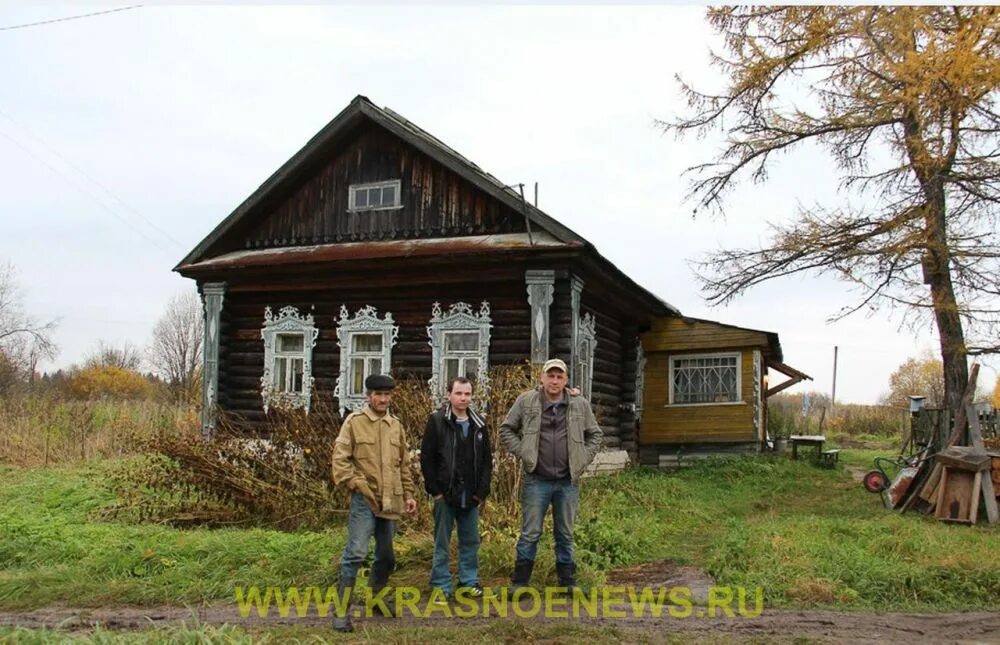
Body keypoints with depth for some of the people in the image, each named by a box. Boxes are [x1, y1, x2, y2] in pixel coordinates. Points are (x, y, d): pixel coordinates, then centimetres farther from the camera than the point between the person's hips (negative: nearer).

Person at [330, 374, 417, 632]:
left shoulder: (396, 425, 12)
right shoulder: (354, 421, -4)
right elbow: (340, 459, -7)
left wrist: (408, 494, 15)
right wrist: (356, 483, -15)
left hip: (390, 501, 6)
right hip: (365, 499, -6)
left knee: (386, 556, 15)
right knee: (356, 553, -13)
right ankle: (342, 611, -5)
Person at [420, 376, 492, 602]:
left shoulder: (479, 425, 8)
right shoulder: (437, 421, -4)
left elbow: (486, 460, 11)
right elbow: (426, 458, -5)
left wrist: (482, 490, 3)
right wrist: (435, 489, -9)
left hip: (471, 496, 4)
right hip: (445, 494, -4)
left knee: (470, 541, 11)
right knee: (442, 543, 5)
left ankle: (469, 581, 22)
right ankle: (440, 585, 13)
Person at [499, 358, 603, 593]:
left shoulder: (580, 405, 4)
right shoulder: (526, 402, -2)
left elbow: (595, 434, 14)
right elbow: (506, 429, 6)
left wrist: (584, 459, 3)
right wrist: (522, 453, -4)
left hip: (568, 482, 2)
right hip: (537, 481, -2)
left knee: (566, 534, 13)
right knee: (530, 534, 2)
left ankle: (568, 581, 23)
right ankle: (519, 581, 12)